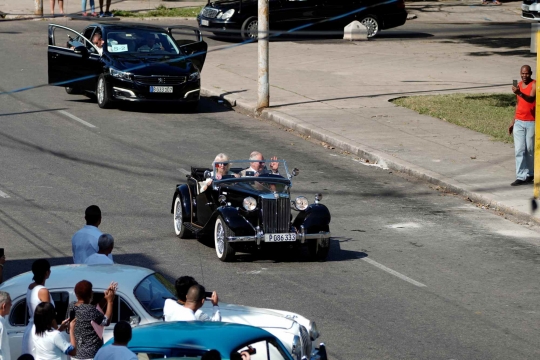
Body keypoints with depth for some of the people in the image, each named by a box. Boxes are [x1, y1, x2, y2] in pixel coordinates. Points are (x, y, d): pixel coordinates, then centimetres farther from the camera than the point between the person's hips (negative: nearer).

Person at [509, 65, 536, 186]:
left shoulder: (535, 84, -10)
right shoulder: (519, 85, 10)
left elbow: (531, 99, -29)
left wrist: (520, 93, -47)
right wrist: (513, 121, 19)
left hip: (531, 122, -5)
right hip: (519, 122, 5)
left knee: (530, 150, 3)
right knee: (519, 150, -2)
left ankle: (530, 174, 17)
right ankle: (521, 176, -2)